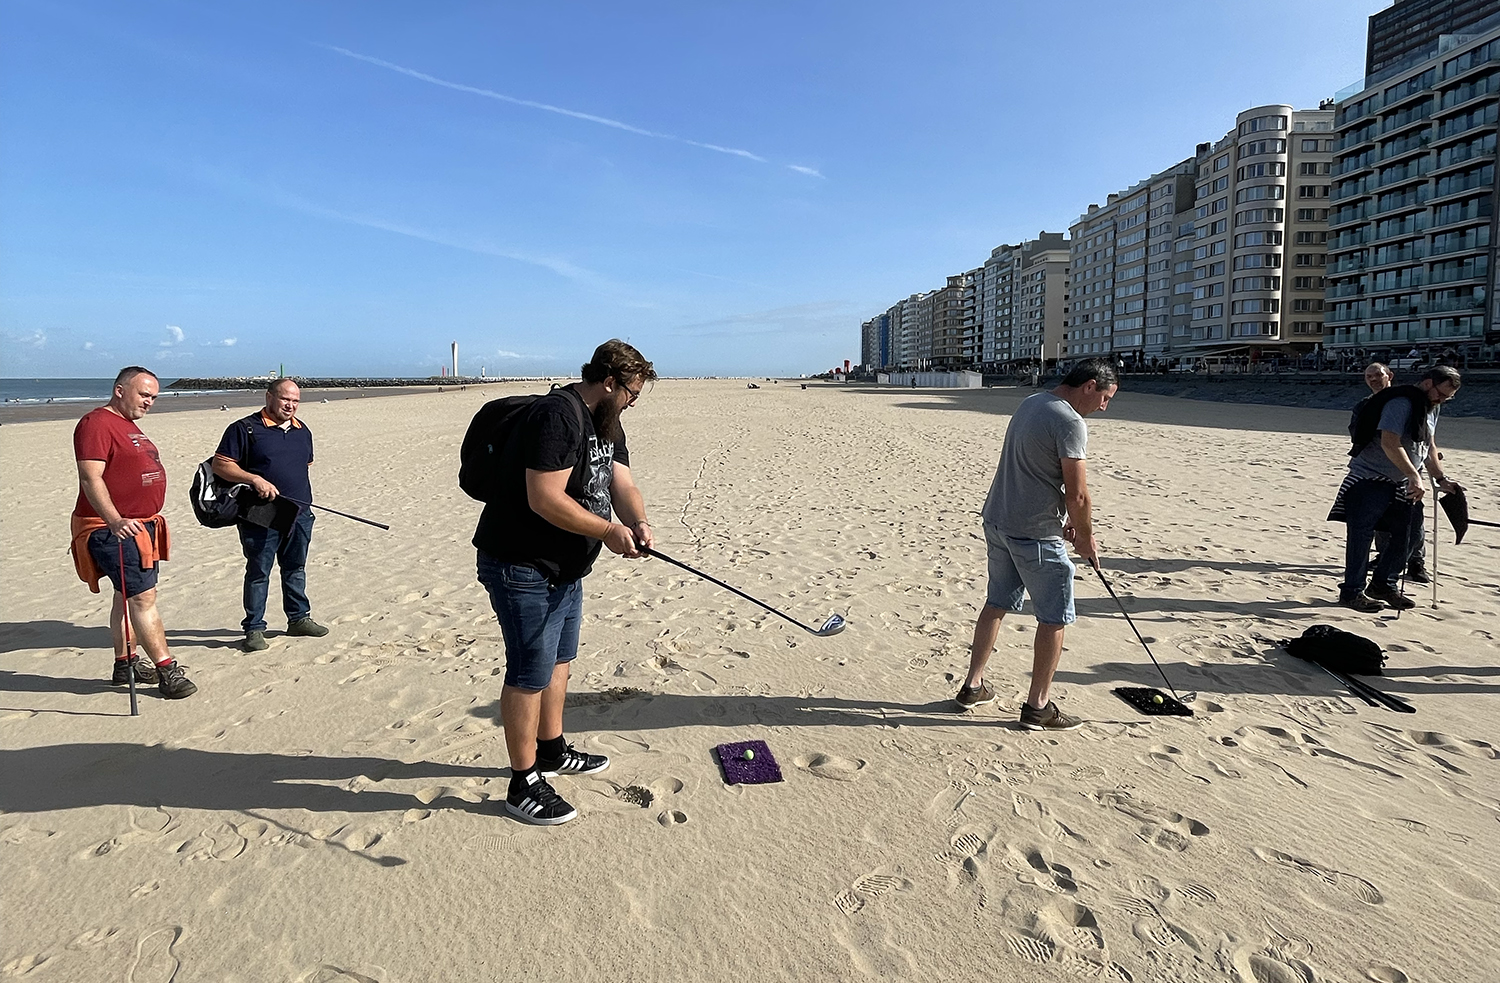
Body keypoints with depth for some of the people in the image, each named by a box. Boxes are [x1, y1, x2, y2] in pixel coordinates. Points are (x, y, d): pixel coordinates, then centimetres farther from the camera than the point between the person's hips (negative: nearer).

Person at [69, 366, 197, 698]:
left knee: (128, 597, 15)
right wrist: (115, 521, -34)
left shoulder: (129, 426, 18)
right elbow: (90, 479, -23)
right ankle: (167, 670, -11)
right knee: (143, 597, -12)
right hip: (113, 529, -10)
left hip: (141, 525, 10)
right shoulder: (96, 423, -13)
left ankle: (124, 664, 25)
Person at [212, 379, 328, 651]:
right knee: (258, 573, 2)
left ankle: (299, 618, 28)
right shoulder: (245, 429, -6)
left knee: (296, 569, 16)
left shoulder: (302, 431, 14)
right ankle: (254, 628, 12)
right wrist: (255, 479, -22)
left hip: (299, 514, 6)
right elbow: (220, 465, -10)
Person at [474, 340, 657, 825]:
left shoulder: (606, 423, 9)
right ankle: (524, 786, 13)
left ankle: (552, 751, 40)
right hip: (521, 567, -10)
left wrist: (638, 521, -18)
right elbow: (545, 499, -30)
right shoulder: (557, 416, -24)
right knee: (530, 674, -1)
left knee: (558, 660, 21)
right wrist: (608, 532, -24)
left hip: (564, 567, 10)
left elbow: (622, 483, 3)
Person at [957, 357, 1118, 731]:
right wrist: (1086, 539, -1)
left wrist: (1067, 521, 16)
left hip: (997, 521, 9)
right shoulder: (1070, 423, -17)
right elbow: (1077, 494, -18)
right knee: (1054, 617, 4)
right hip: (1035, 533, -9)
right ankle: (1037, 707, 13)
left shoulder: (1030, 403, 12)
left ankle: (972, 686, 28)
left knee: (997, 603, 19)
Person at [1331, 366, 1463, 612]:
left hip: (1401, 485, 9)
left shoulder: (1432, 408, 13)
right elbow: (1389, 443, -27)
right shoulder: (1401, 404, -17)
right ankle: (1352, 591, -3)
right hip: (1369, 479, -9)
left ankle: (1383, 585, 22)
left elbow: (1429, 447, 23)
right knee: (1362, 533, -9)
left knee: (1411, 533, 9)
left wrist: (1442, 479, 17)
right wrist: (1414, 476, -29)